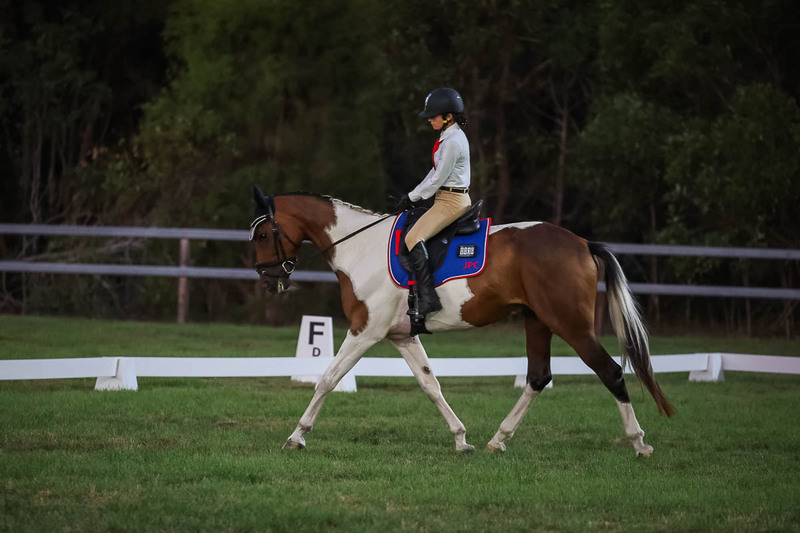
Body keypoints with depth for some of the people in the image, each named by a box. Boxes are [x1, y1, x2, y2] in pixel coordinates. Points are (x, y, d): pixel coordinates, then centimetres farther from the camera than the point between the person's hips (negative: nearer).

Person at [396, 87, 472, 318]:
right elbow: (436, 172, 20)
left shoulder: (453, 142, -18)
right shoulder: (448, 136, 14)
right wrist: (413, 195, 15)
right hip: (449, 199, 11)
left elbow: (438, 178, -17)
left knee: (413, 238, -21)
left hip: (451, 201, -11)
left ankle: (427, 297, -30)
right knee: (415, 237, 20)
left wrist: (412, 197, -7)